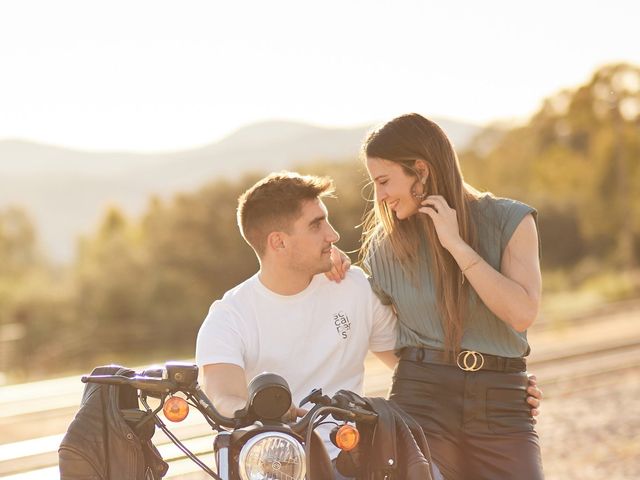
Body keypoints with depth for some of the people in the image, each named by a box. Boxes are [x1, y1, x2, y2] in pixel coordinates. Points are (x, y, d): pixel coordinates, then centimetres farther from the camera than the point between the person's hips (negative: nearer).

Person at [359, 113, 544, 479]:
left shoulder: (509, 220, 1)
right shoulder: (385, 244, 8)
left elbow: (523, 312, -12)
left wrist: (457, 245, -13)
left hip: (502, 406, -1)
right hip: (421, 397, 1)